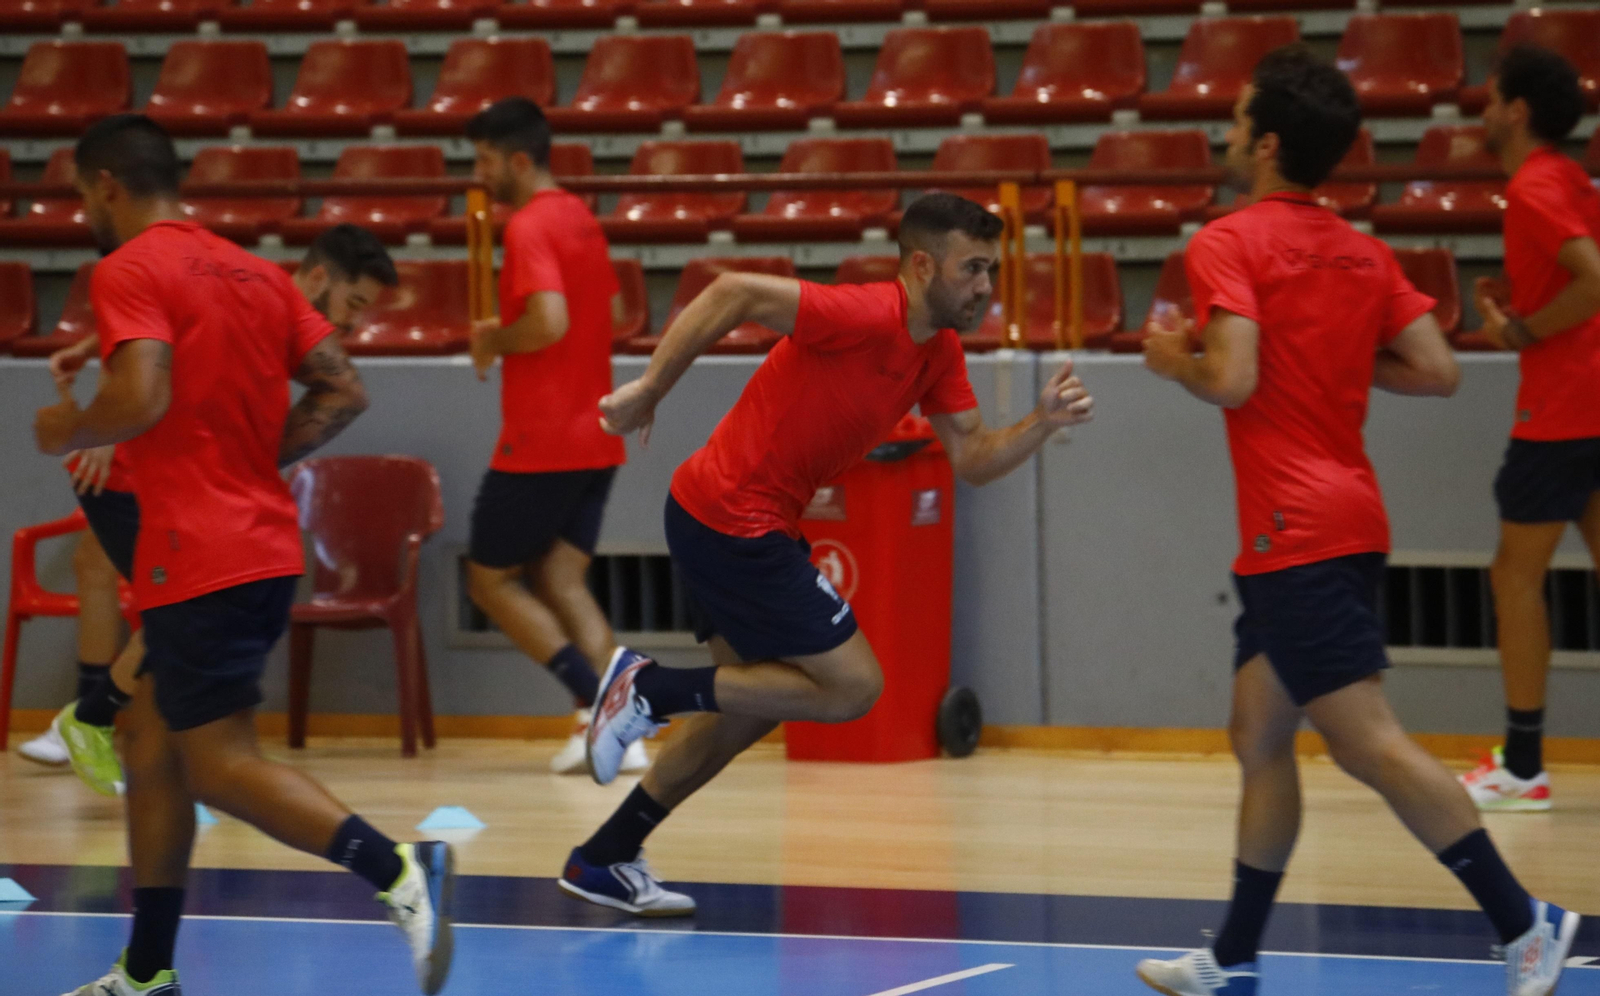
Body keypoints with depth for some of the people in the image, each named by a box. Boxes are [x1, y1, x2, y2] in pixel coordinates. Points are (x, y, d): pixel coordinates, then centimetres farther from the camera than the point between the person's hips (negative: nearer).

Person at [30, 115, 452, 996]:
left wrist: (69, 431, -5)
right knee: (149, 739, 17)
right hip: (269, 549, 9)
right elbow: (342, 391, 11)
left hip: (198, 557, -9)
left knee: (220, 765, -7)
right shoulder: (255, 272, 15)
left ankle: (397, 870, -26)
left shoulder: (128, 271, -9)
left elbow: (141, 398, -23)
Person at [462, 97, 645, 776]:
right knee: (562, 585, 9)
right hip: (596, 442, 8)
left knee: (491, 580, 4)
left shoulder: (529, 226, -14)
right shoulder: (581, 219, 14)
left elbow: (550, 320, -28)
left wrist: (494, 339, -9)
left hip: (539, 444, -8)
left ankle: (595, 704, -9)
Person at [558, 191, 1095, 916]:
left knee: (752, 704, 19)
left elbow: (973, 460, 7)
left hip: (745, 524, 10)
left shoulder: (939, 351, 7)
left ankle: (604, 859, 27)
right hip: (733, 521, -10)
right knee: (852, 686, -7)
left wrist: (1043, 423, -11)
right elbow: (732, 293, -26)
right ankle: (654, 687, -3)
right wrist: (649, 390, -23)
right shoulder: (866, 317, -23)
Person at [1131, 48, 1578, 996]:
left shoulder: (1229, 243, -9)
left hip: (1297, 533, -9)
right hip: (1349, 519, 9)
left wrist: (1175, 360, -1)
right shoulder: (1364, 253, 11)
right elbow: (1438, 372, 6)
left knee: (1370, 741, -12)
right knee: (1259, 736, 15)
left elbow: (1233, 380, -21)